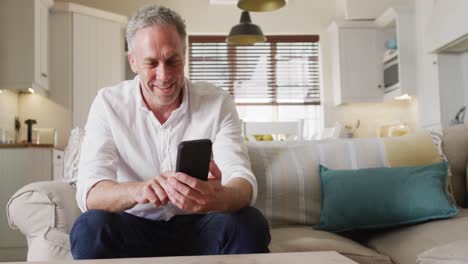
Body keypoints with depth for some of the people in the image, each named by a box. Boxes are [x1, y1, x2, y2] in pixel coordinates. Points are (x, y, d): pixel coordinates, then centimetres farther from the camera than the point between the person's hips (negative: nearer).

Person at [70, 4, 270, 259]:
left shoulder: (217, 102, -7)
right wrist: (137, 190, -42)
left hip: (198, 228, 0)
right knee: (90, 228, -30)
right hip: (135, 227, 1)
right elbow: (89, 192, -18)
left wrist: (220, 198, -43)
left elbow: (243, 182, -17)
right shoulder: (109, 104, -8)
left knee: (250, 225, -30)